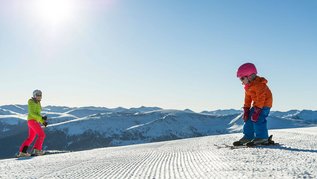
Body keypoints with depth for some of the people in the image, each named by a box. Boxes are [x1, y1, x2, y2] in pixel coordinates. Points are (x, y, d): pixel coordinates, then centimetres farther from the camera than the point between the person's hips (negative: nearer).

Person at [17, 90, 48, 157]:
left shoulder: (38, 103, 19)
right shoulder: (32, 102, -8)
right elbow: (32, 113, -17)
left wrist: (43, 122, 11)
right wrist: (41, 118, -24)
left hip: (35, 121, 10)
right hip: (32, 120, -10)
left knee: (31, 138, 12)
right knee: (42, 135, -14)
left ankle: (22, 152, 13)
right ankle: (37, 150, -14)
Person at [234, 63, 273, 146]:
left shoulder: (259, 84, -24)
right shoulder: (247, 87, 7)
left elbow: (261, 98, -28)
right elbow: (247, 99, 13)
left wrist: (257, 110, -29)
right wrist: (246, 109, 5)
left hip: (264, 104, -10)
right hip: (256, 104, 10)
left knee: (258, 119, -21)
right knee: (249, 118, 5)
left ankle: (262, 138, -12)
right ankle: (248, 137, 13)